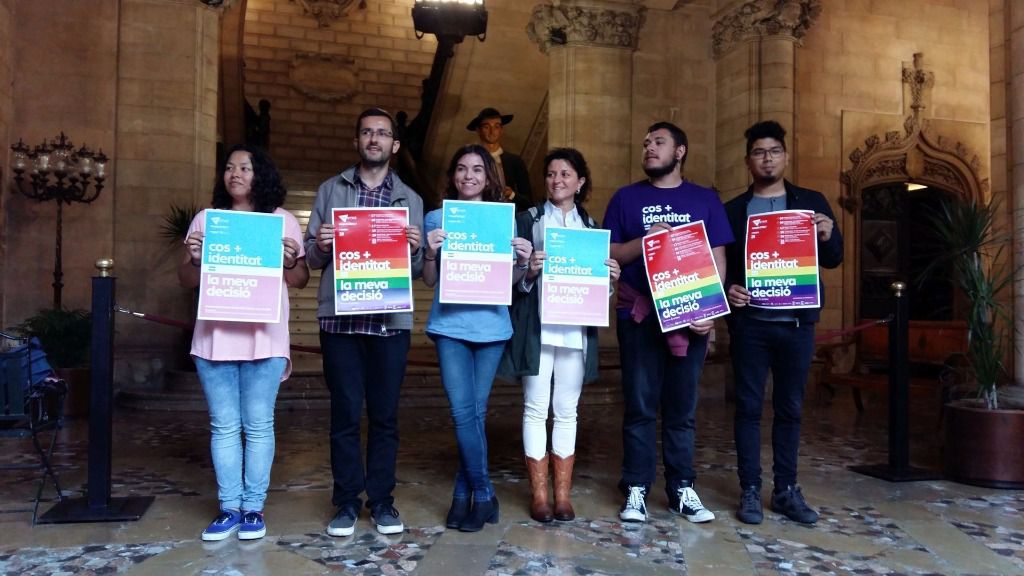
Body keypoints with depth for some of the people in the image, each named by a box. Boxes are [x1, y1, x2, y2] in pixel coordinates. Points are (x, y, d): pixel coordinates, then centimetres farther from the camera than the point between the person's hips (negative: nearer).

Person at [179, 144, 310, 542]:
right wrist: (193, 259, -9)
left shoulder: (283, 220, 5)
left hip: (264, 340, -2)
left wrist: (290, 262, -15)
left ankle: (254, 508, 12)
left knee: (258, 427, 2)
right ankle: (229, 508, 16)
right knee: (223, 427, 7)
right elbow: (186, 280, 12)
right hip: (214, 338, 2)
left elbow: (301, 280, 6)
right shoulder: (206, 219, 11)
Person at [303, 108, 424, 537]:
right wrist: (320, 247, -13)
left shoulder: (410, 199, 11)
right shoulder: (330, 190, 10)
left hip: (390, 320, 1)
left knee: (385, 414, 6)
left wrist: (415, 250, -11)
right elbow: (310, 257, 8)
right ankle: (347, 501, 17)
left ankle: (381, 499, 18)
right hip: (339, 318, 0)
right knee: (345, 412, 4)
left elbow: (418, 270, 9)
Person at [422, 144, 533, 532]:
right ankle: (483, 495, 9)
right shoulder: (436, 218, 7)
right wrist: (430, 252, -13)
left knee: (476, 412, 6)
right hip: (450, 325, -1)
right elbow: (429, 281, 6)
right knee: (464, 412, -5)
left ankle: (465, 494, 19)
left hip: (491, 325, 1)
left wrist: (522, 261, -10)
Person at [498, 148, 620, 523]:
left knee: (567, 410, 6)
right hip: (537, 326, -2)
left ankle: (563, 494, 13)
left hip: (575, 328, 2)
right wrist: (528, 271, -20)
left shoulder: (591, 225, 15)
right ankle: (539, 495, 7)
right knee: (536, 408, -1)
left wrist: (611, 277, -3)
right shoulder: (528, 219, 6)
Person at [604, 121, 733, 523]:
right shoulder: (626, 198, 9)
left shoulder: (705, 199, 10)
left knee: (682, 407, 7)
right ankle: (636, 490, 10)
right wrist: (646, 240, -12)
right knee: (640, 406, 2)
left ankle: (682, 489, 16)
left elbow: (718, 259, 6)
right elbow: (608, 254, 5)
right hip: (639, 315, -1)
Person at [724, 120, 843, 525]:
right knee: (749, 406, 2)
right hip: (750, 322, -1)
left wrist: (828, 237, -14)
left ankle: (786, 490, 18)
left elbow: (833, 260, 7)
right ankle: (750, 490, 10)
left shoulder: (811, 202, 9)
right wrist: (727, 290, -15)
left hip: (797, 322, 1)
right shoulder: (732, 210, 7)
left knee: (790, 408, 8)